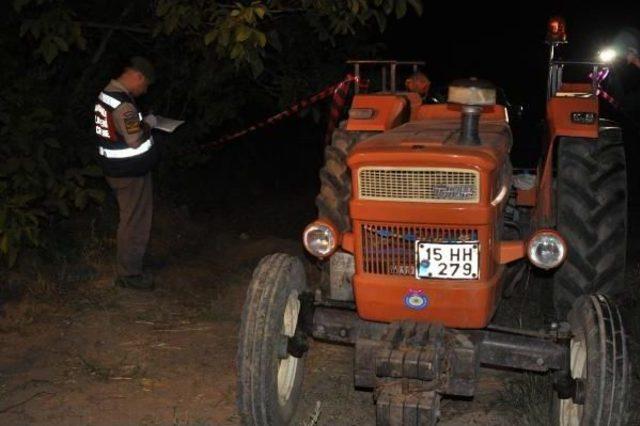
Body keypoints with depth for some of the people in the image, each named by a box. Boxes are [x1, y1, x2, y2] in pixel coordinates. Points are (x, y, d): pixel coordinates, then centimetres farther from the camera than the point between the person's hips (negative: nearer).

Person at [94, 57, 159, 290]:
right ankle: (129, 273, 11)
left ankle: (128, 263, 38)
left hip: (116, 168, 10)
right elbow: (136, 140, -25)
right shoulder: (123, 103, -25)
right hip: (130, 172, -10)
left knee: (129, 218, 23)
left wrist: (140, 121, 8)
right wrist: (148, 123, -9)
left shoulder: (107, 93, 7)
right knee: (135, 222, 1)